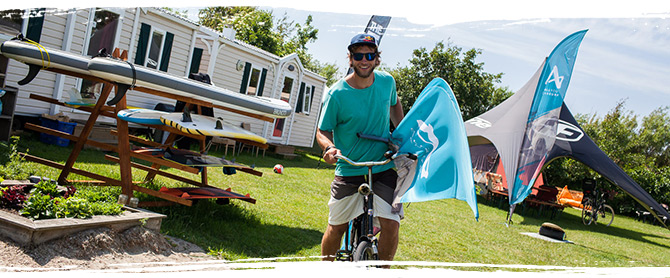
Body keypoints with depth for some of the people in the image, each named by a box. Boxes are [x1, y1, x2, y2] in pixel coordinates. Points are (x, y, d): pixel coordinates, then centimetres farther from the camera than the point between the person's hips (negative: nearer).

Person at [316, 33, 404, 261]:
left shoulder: (387, 81, -2)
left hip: (384, 168, 2)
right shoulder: (337, 94, -12)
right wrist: (330, 148, -26)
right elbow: (323, 131, -4)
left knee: (391, 225, -12)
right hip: (348, 170, -1)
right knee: (336, 228, 7)